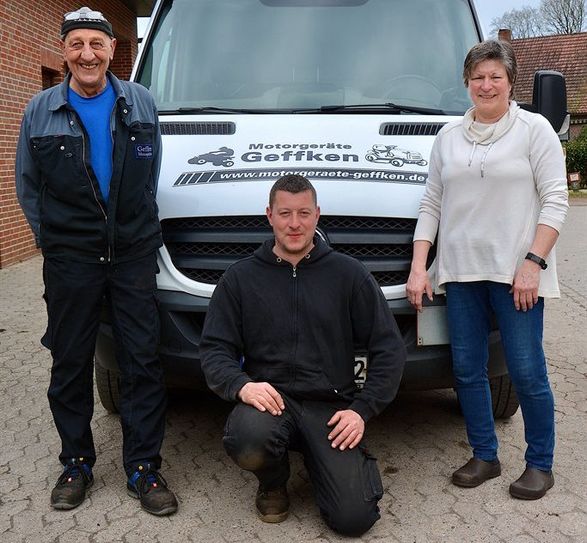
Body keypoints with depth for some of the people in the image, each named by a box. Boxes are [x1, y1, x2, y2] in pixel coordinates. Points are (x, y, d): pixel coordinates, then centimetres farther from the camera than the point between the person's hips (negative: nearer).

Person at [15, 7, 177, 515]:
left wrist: (137, 224, 10)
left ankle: (144, 468, 12)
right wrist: (51, 239, 6)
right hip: (70, 259, 0)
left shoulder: (140, 103, 5)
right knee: (71, 363, 8)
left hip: (135, 252, 0)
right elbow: (28, 186, 10)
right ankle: (76, 464, 23)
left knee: (142, 360, 1)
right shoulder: (41, 110, 4)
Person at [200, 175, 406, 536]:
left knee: (354, 518, -15)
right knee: (248, 443, -35)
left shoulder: (349, 274, 5)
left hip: (331, 405, 0)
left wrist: (363, 409, -5)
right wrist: (240, 384, -19)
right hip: (269, 398, 1)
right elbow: (215, 349, 2)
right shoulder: (240, 277, 7)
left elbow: (389, 349, 5)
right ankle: (274, 482, 5)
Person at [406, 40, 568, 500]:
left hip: (515, 271, -4)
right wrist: (418, 267, 4)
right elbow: (431, 204, 12)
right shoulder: (449, 136, 14)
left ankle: (540, 464, 16)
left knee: (527, 371, -1)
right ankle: (484, 457, 24)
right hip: (460, 271, 5)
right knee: (467, 370, 8)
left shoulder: (534, 129, 2)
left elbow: (555, 200, -4)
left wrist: (533, 262, -14)